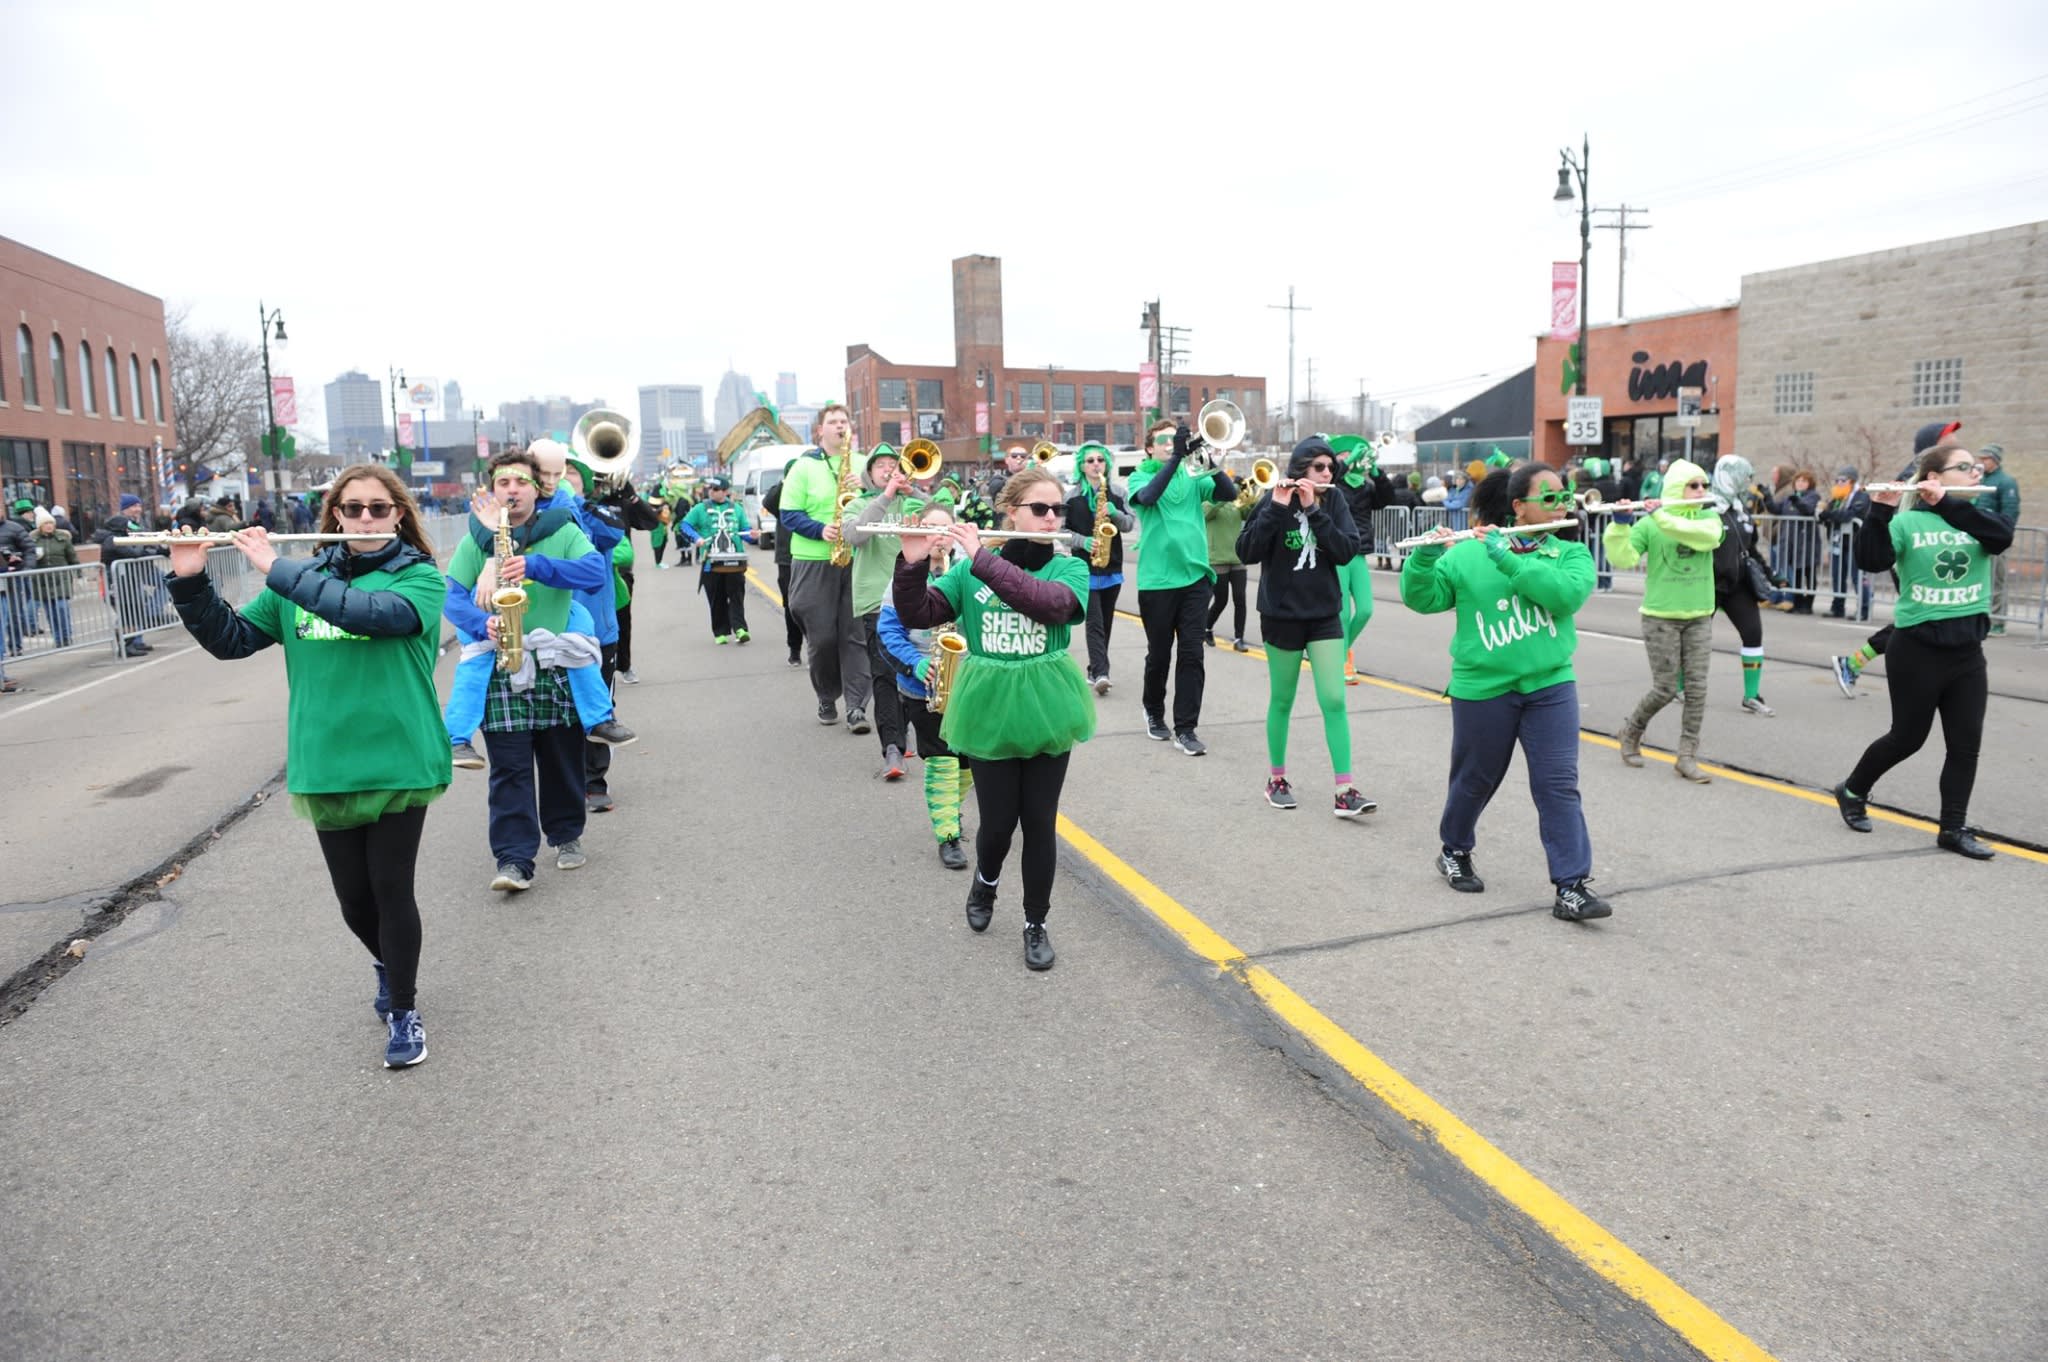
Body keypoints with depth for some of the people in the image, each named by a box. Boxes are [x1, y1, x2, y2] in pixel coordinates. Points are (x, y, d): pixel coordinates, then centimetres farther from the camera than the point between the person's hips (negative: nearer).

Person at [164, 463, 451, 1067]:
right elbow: (231, 639, 7)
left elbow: (373, 612, -25)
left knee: (392, 888, 0)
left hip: (399, 763, -4)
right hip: (325, 767, 4)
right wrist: (190, 581, -8)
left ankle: (404, 1011, 19)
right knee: (354, 897, 12)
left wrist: (276, 569, -22)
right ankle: (387, 963, 43)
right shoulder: (305, 577, 8)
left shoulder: (420, 578, -5)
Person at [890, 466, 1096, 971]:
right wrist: (912, 562, -25)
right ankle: (985, 880, 40)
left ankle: (1036, 923, 25)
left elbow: (1052, 604, -26)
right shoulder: (971, 569, 0)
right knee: (998, 822, 6)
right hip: (990, 712, 0)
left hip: (1046, 710, 0)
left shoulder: (1069, 568, -3)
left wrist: (982, 559, -29)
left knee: (1040, 823, 6)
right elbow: (917, 616, -8)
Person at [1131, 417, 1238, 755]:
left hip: (1195, 576, 2)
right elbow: (1148, 496, -21)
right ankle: (1154, 712, 31)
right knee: (1159, 654, 9)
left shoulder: (1193, 476, 9)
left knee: (1191, 655, 0)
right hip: (1156, 580, -2)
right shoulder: (1140, 476, 2)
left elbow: (1229, 493, -5)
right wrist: (1177, 457, -28)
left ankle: (1185, 728, 5)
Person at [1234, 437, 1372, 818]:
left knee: (1334, 701, -5)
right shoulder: (1274, 500, -7)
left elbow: (1346, 551, -12)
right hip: (1282, 616, -2)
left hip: (1325, 615, 2)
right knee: (1282, 701, 9)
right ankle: (1276, 778, 25)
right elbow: (1246, 552, -17)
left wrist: (1313, 510, -19)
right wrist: (1277, 508, -26)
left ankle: (1345, 790, -3)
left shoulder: (1334, 500, 0)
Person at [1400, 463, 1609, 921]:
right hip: (1482, 689, -1)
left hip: (1549, 686, 2)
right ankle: (1455, 852, 37)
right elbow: (1422, 599, -4)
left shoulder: (1571, 554, 4)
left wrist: (1508, 558, -22)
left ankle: (1571, 886, -1)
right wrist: (1424, 557, -22)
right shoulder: (1467, 554, -1)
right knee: (1475, 780, 13)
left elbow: (1568, 593, -17)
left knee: (1559, 785, -4)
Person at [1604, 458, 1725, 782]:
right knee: (1665, 689, -2)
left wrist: (1664, 518, -26)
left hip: (1699, 617, 4)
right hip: (1661, 617, -4)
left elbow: (1707, 537, -19)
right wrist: (1619, 525, -30)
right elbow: (1622, 559, -16)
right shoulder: (1649, 524, -4)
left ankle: (1687, 757, 9)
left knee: (1697, 688, 0)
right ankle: (1631, 732, 24)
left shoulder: (1709, 518, 5)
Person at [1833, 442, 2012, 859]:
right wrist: (1881, 511, -31)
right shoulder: (1906, 522, -7)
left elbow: (2003, 535, -17)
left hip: (1967, 652, 5)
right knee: (1907, 737, 6)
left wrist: (1947, 504, -24)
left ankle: (1953, 828, 14)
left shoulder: (1977, 520, 6)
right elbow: (1870, 561, -21)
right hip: (1916, 650, -5)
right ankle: (1852, 791, 29)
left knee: (1966, 743, 4)